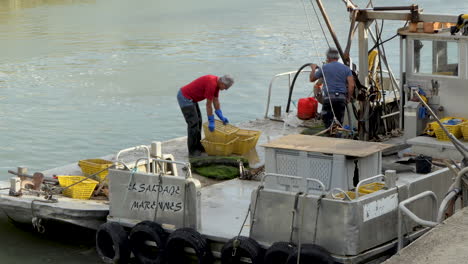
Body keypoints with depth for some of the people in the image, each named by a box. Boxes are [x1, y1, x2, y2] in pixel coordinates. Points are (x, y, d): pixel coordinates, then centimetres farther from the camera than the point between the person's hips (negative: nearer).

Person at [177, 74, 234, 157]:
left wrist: (221, 117, 15)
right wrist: (211, 121, -13)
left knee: (198, 121, 15)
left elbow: (216, 101, 15)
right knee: (193, 122, -9)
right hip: (184, 97, -11)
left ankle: (197, 146, 24)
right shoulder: (211, 84, -25)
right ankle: (192, 150, -2)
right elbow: (208, 104, -20)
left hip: (190, 98, 11)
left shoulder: (217, 83, 6)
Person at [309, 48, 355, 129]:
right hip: (341, 97, 3)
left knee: (328, 122, 2)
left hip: (329, 97, -3)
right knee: (340, 121, 11)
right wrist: (348, 98, 9)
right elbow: (351, 85, -1)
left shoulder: (324, 67, 4)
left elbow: (312, 79, 15)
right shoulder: (346, 68, 9)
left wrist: (313, 69, 33)